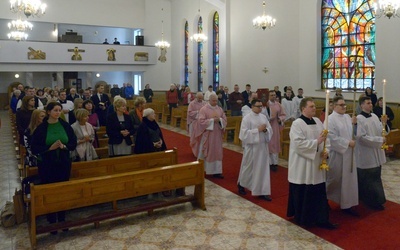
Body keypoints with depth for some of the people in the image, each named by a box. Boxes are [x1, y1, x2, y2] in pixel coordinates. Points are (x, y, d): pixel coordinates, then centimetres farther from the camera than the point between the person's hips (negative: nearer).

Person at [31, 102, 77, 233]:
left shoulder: (65, 126, -1)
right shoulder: (41, 128, -7)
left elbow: (74, 143, 3)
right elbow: (34, 148, -6)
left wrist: (64, 146, -16)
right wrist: (50, 147, -19)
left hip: (64, 163, 2)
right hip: (47, 165, -2)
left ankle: (62, 219, 27)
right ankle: (52, 221, 22)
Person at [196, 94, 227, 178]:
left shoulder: (220, 109, 8)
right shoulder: (203, 109, -7)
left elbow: (225, 120, 6)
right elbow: (201, 121, -15)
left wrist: (219, 120, -15)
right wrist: (212, 120, -20)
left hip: (217, 135, 4)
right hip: (207, 135, -4)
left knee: (217, 152, 4)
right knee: (206, 152, 5)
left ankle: (216, 171, 10)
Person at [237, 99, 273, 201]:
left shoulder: (263, 117, 7)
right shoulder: (247, 118, -9)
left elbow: (270, 129, 9)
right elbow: (245, 133, -16)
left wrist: (265, 130, -13)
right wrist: (258, 130, -20)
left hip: (262, 146, 5)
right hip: (251, 147, -5)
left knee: (263, 168, 5)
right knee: (249, 167, 8)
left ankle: (262, 191, 12)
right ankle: (241, 184, 34)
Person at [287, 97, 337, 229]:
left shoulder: (318, 121, 9)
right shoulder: (297, 124, -13)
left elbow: (324, 138, 11)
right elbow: (298, 143, -22)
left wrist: (325, 151, -6)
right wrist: (316, 142, -23)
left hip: (316, 163, 7)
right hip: (302, 166, -7)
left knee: (319, 192, 9)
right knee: (303, 193, 5)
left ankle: (321, 219, 20)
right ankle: (302, 218, 22)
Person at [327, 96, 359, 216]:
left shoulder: (347, 117, 9)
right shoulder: (330, 119, -14)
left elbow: (351, 133, 12)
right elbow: (333, 138, -20)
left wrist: (354, 124, -5)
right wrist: (348, 143, -17)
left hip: (348, 153, 7)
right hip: (337, 154, -7)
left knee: (348, 179, 10)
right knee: (335, 179, 3)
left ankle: (347, 204, 20)